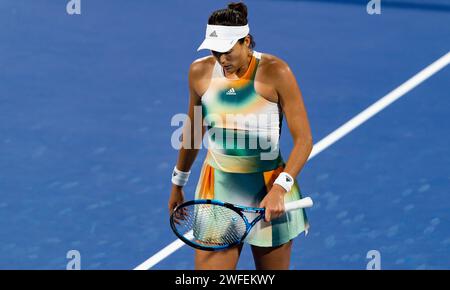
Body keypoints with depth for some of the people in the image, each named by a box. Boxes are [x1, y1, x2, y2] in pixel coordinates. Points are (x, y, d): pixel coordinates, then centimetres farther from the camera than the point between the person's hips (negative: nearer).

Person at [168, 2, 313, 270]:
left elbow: (303, 139, -12)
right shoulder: (200, 72, -2)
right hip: (218, 189, 3)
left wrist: (279, 189, -25)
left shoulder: (275, 72, -14)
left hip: (269, 190, -2)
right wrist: (178, 183, 24)